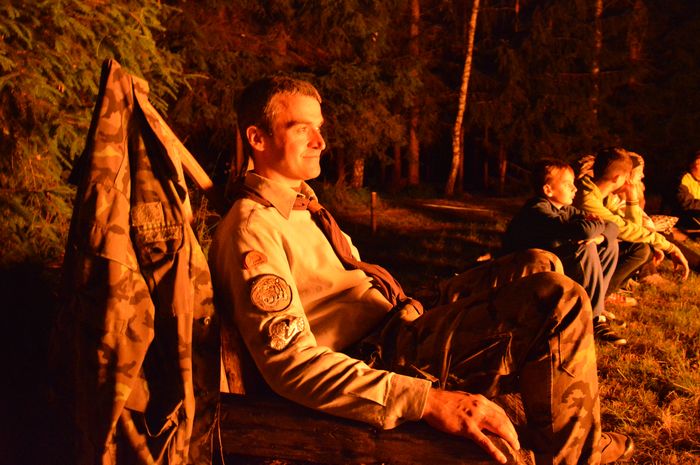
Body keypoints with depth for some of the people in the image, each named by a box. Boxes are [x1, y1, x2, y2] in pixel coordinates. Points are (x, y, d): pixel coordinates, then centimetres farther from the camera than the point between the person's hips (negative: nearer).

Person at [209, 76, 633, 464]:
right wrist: (428, 400, -32)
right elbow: (291, 363, -25)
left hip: (398, 333, 9)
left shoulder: (304, 206, 17)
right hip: (375, 362, -9)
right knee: (559, 302, -16)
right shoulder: (252, 229, -15)